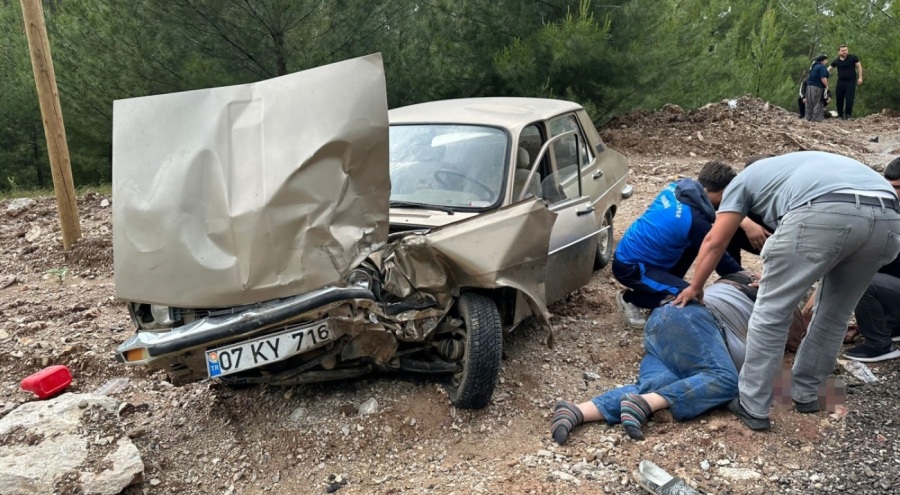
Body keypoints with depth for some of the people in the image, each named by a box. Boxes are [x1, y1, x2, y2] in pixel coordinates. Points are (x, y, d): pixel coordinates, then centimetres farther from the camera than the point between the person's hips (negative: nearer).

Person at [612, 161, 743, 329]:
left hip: (625, 254, 9)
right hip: (630, 268, -9)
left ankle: (668, 284, 19)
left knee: (691, 246, 13)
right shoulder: (696, 221, -23)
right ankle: (631, 300, 1)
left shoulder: (676, 187, -3)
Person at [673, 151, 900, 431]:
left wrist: (695, 287, 36)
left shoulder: (745, 179, 30)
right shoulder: (808, 167, 46)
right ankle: (806, 394, 36)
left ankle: (752, 408, 13)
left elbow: (715, 241, 23)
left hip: (823, 214, -6)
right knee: (835, 315, 24)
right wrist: (777, 278, 65)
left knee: (771, 313, 7)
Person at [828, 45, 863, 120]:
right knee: (839, 99, 7)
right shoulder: (836, 61, 3)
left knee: (849, 99, -8)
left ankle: (847, 115, 1)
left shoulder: (853, 57, -4)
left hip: (851, 81, -3)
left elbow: (859, 67, 0)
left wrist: (860, 77, -6)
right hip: (840, 82, 3)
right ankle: (840, 115, 20)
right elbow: (829, 69, 8)